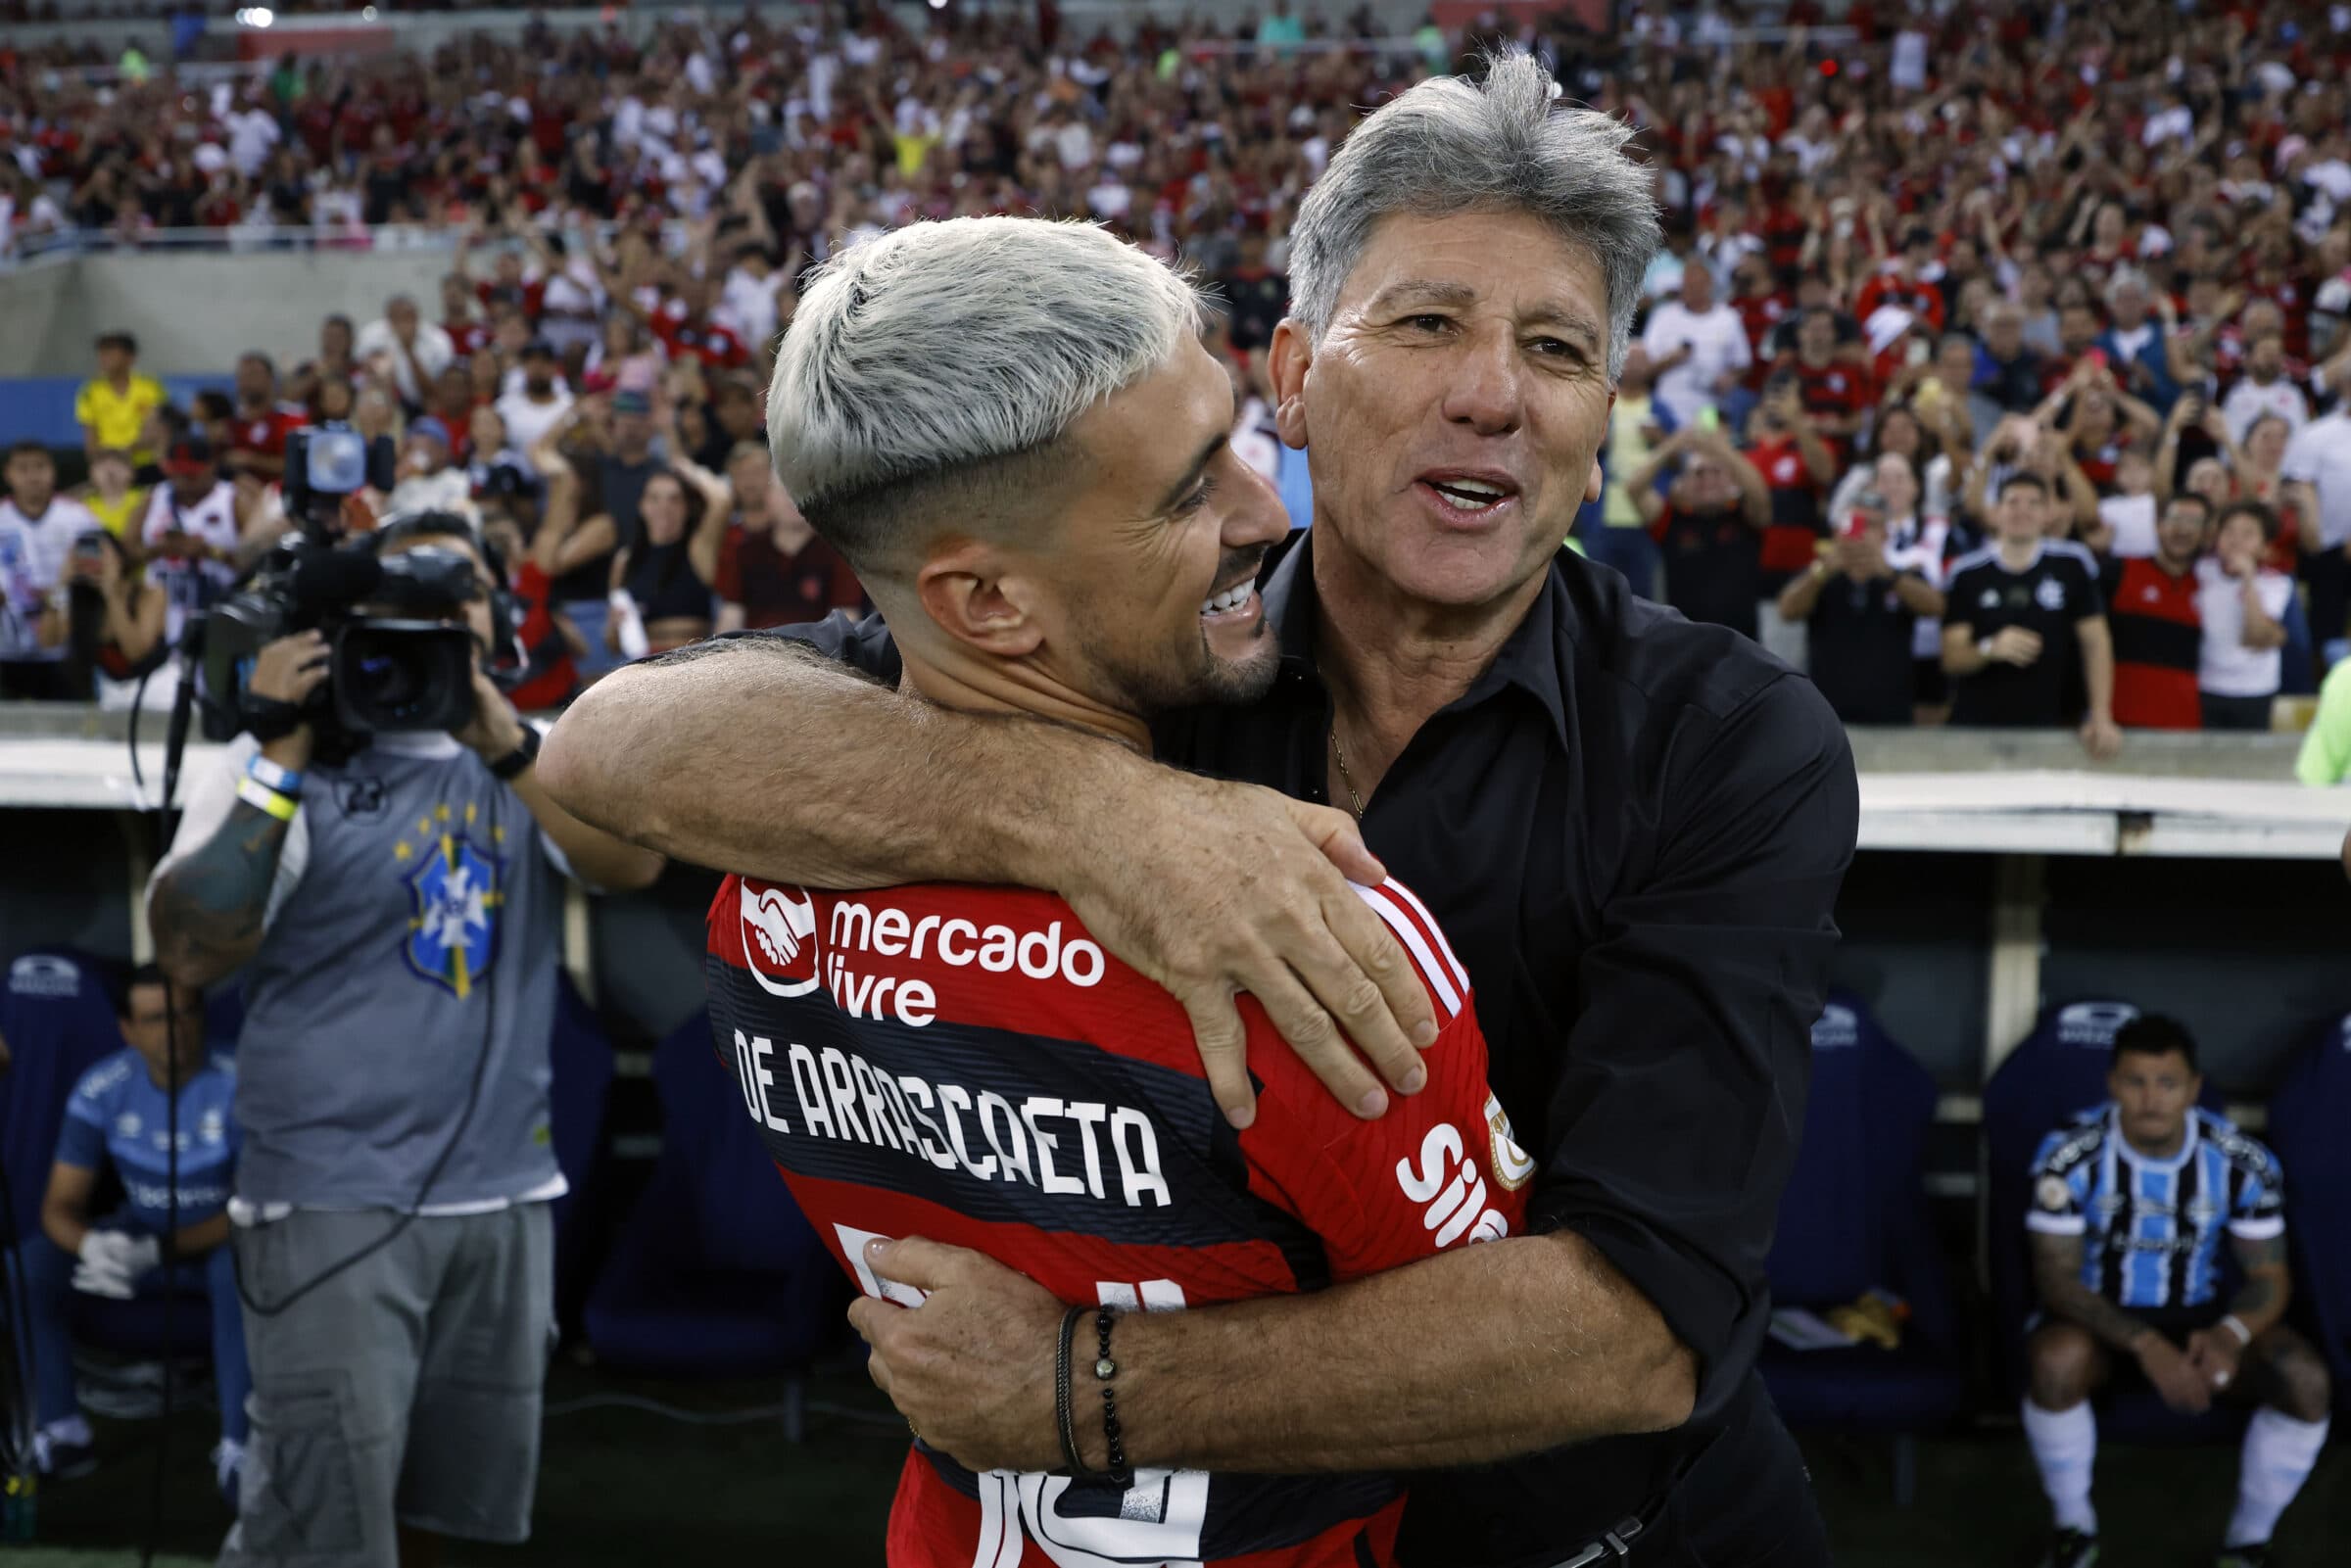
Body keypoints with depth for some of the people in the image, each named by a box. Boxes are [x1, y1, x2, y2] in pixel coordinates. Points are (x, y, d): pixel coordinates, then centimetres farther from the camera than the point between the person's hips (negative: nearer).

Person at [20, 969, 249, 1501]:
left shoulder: (237, 1087, -20)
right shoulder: (103, 1089, -10)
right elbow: (61, 1206, -8)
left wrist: (157, 1251, -31)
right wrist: (92, 1245, -33)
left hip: (218, 1240, -4)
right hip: (138, 1236, 4)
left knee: (241, 1268, -38)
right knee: (30, 1264, -20)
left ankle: (238, 1450, -30)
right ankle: (60, 1433, -9)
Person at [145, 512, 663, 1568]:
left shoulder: (530, 763, 10)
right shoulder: (291, 765, -3)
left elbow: (632, 863, -9)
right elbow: (191, 954, -15)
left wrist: (496, 730, -18)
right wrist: (280, 755, -19)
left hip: (504, 1196, 5)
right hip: (333, 1200, -5)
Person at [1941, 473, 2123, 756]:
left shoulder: (2071, 565, 1)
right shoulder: (1967, 573, 1)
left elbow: (2096, 643, 2)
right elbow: (1952, 658, 0)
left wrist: (2102, 718, -7)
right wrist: (1990, 649, -21)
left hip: (2052, 729, 0)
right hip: (1978, 727, 0)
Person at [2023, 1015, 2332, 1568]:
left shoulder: (2242, 1162, -14)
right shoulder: (2071, 1155, -20)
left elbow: (2269, 1276, -6)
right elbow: (2057, 1277, -19)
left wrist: (2230, 1335, -30)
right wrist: (2147, 1346, -34)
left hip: (2201, 1314, 2)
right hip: (2101, 1315, -2)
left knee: (2307, 1381, -25)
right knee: (2057, 1360, -37)